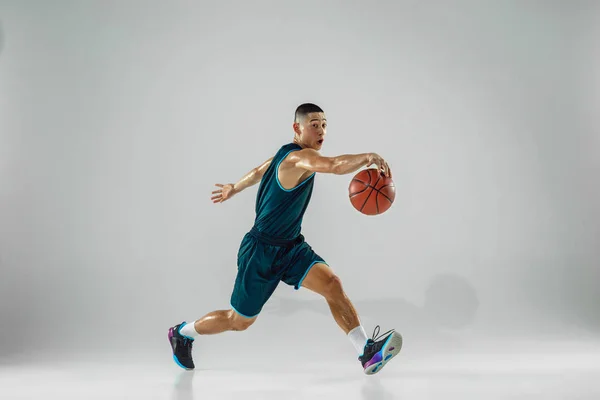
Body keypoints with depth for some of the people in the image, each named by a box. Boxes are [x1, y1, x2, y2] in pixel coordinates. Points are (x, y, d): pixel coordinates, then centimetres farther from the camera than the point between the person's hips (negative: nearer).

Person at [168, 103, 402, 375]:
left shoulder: (287, 153, 8)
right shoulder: (299, 157, -23)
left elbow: (258, 171, 27)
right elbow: (335, 165, -46)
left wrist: (234, 189, 41)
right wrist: (369, 157, -47)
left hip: (291, 247, 8)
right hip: (262, 251, -8)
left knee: (331, 283, -18)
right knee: (240, 321, 9)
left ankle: (367, 352, -22)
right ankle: (182, 333, 34)